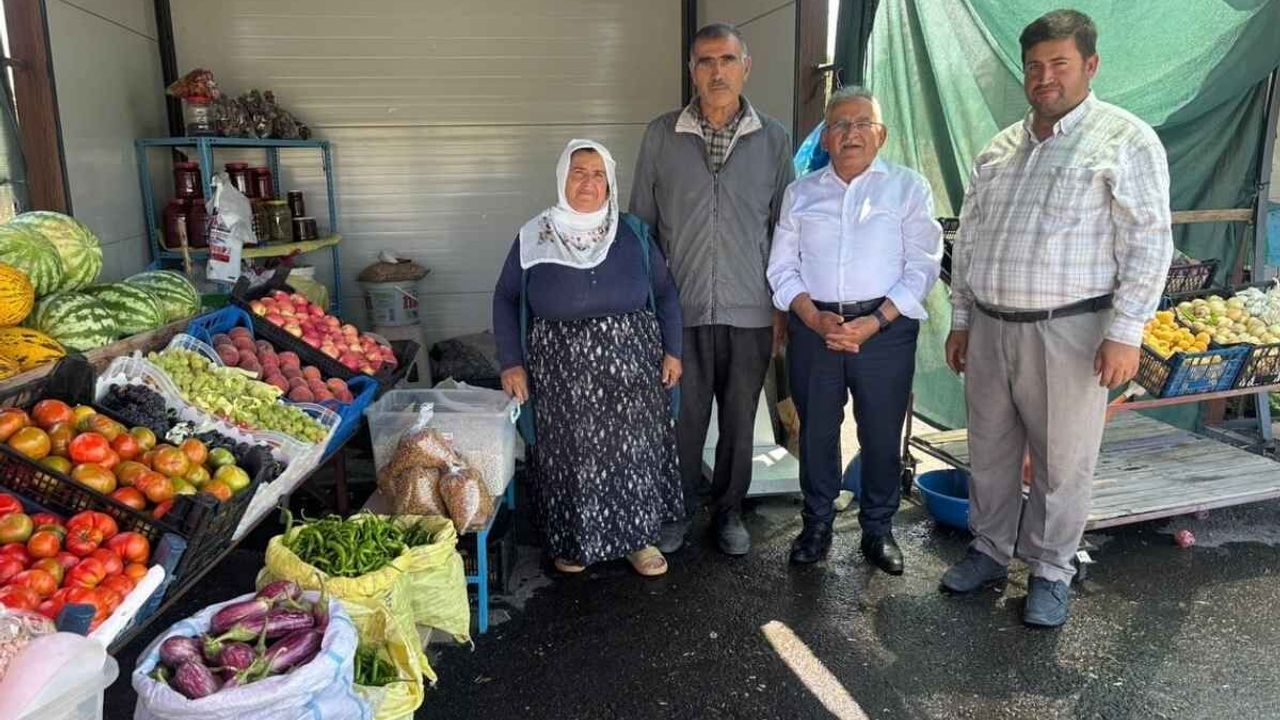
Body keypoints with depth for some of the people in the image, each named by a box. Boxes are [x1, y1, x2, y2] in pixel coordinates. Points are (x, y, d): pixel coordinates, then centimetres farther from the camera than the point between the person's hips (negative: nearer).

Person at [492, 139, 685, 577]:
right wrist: (511, 363, -3)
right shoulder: (534, 237, 0)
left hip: (630, 368, 1)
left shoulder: (633, 235, 3)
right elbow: (505, 299, 5)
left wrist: (672, 351, 1)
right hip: (562, 374, -1)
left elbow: (665, 294, 9)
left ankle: (638, 537, 25)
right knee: (570, 457, 6)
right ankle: (571, 541, 27)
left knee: (634, 453, 6)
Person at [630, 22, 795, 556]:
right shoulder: (661, 136, 2)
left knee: (739, 422, 12)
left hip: (750, 312, 1)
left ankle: (729, 512, 32)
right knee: (683, 419, 8)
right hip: (680, 309, -1)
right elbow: (641, 224, 6)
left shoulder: (774, 140, 3)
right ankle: (679, 510, 29)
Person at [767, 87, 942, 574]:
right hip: (813, 327, 2)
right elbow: (782, 267, 6)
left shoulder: (908, 188, 2)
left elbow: (922, 268, -4)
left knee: (882, 434, 6)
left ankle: (878, 528, 25)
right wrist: (815, 318, -10)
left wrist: (874, 322, -15)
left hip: (885, 328, -2)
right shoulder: (800, 193, 9)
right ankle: (816, 524, 27)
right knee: (816, 430, 10)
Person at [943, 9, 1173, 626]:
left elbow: (1148, 244, -9)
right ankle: (990, 551, 31)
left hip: (1068, 332, -5)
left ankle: (1050, 572, 23)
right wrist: (960, 321, 13)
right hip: (989, 328, 5)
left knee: (1062, 461, 6)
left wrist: (1125, 333, -15)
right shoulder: (996, 151, 12)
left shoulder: (1125, 141, -4)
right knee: (990, 451, 14)